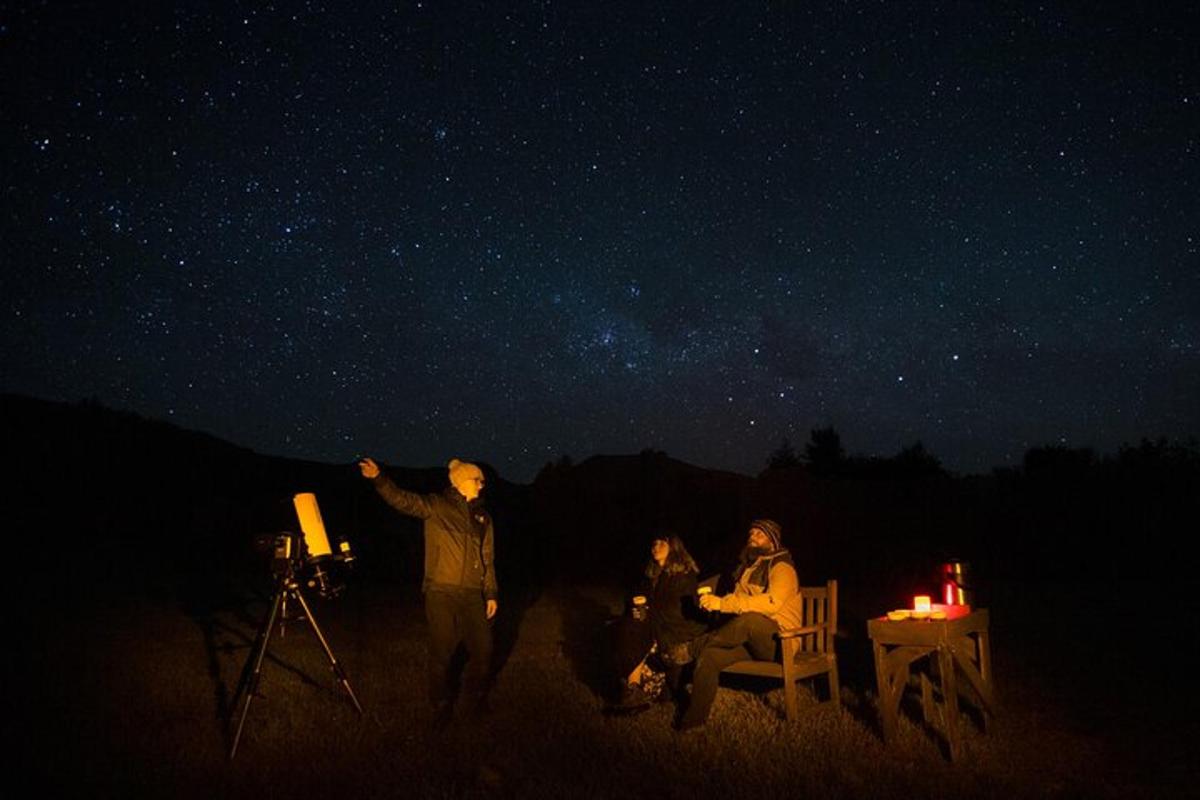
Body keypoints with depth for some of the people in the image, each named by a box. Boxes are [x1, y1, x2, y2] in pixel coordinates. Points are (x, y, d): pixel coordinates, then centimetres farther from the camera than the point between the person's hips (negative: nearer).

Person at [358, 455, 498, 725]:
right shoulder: (436, 506, 0)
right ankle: (442, 707, 21)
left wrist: (491, 594, 14)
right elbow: (403, 500, -14)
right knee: (441, 652, 2)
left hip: (473, 594, 4)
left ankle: (476, 700, 28)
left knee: (482, 649, 6)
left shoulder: (483, 517, 15)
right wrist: (379, 478, -29)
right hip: (441, 593, -4)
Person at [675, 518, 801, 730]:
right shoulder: (748, 568, 19)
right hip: (751, 641, 7)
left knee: (750, 619, -38)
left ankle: (696, 647, -17)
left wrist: (724, 603, -29)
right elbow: (738, 601, 18)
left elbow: (771, 603, -25)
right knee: (709, 655, -20)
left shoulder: (782, 567, -7)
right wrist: (714, 603, -5)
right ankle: (693, 719, -17)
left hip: (779, 641, -7)